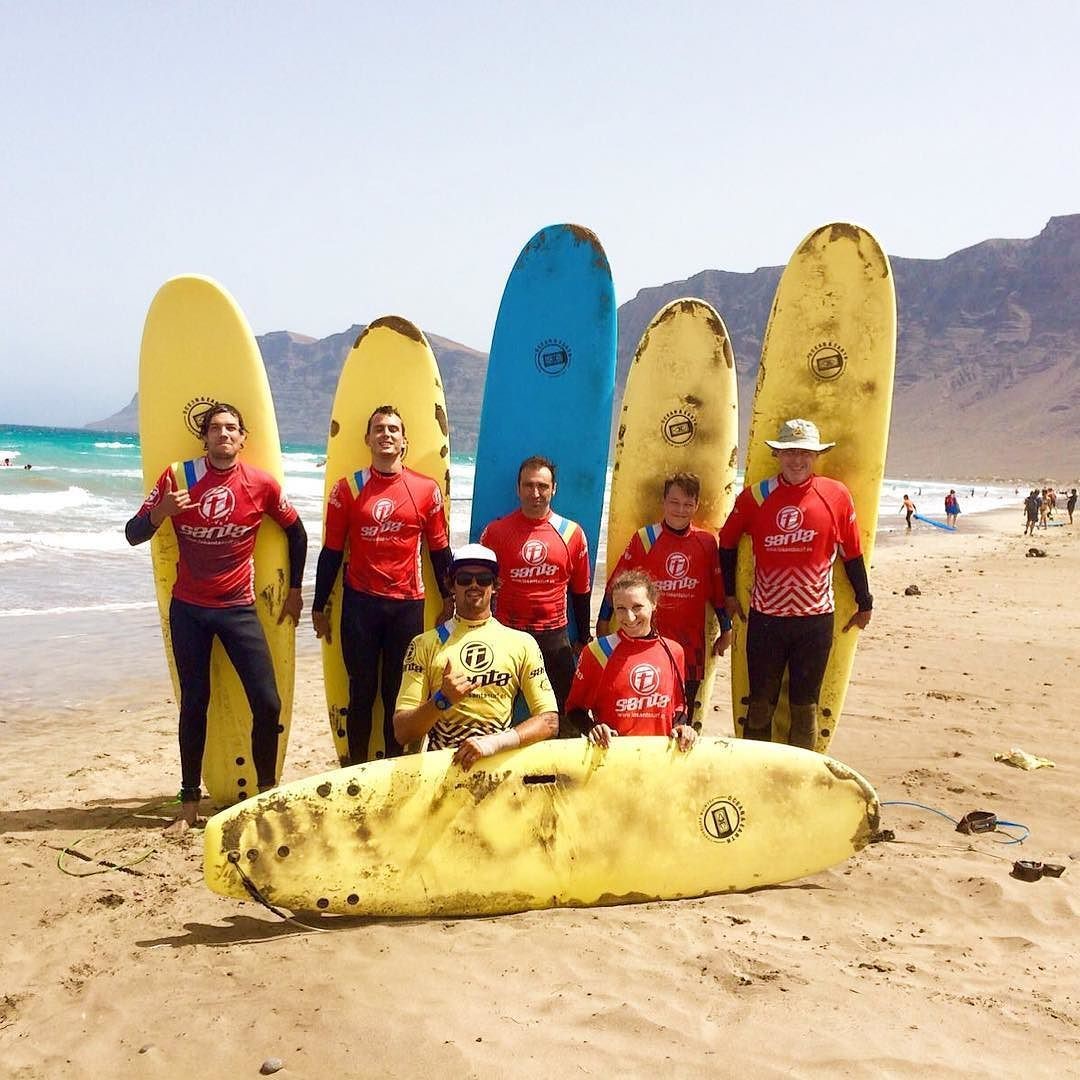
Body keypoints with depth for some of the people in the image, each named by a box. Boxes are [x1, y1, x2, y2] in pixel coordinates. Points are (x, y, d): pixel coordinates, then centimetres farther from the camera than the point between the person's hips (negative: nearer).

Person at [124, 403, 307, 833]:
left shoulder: (261, 484, -5)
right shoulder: (178, 476, -5)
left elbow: (296, 532, 10)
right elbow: (133, 534, -4)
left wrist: (294, 589, 11)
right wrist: (161, 512, -25)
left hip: (238, 608, 0)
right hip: (188, 608, 0)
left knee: (267, 702, -5)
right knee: (194, 704, 6)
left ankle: (267, 790, 15)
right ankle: (190, 802, 19)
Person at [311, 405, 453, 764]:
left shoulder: (427, 489, 2)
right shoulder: (347, 489, 2)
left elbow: (439, 550, 9)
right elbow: (331, 553, 5)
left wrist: (449, 599, 10)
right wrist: (319, 606, 7)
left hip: (407, 604, 0)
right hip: (359, 603, 0)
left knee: (399, 692, 7)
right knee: (362, 690, 7)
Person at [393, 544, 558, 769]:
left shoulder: (522, 643, 10)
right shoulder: (425, 644, 9)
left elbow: (550, 721, 3)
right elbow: (402, 732, 5)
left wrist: (494, 741, -12)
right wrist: (442, 700, -14)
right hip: (440, 763, 1)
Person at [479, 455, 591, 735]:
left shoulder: (572, 533, 1)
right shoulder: (495, 531, -2)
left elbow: (580, 592, 9)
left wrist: (583, 639, 12)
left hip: (555, 637, 1)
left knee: (562, 712, 5)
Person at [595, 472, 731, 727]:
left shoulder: (706, 542, 3)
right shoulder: (644, 538, -3)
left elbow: (718, 588, 11)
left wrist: (726, 630, 15)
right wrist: (603, 622, 7)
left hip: (690, 646, 2)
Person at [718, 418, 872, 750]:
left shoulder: (836, 496, -2)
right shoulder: (754, 496, -1)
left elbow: (852, 555, 6)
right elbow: (727, 543, 12)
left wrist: (865, 604, 11)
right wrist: (729, 594, 12)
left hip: (816, 618, 0)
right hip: (765, 617, 1)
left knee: (805, 705, 11)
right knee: (760, 704, 11)